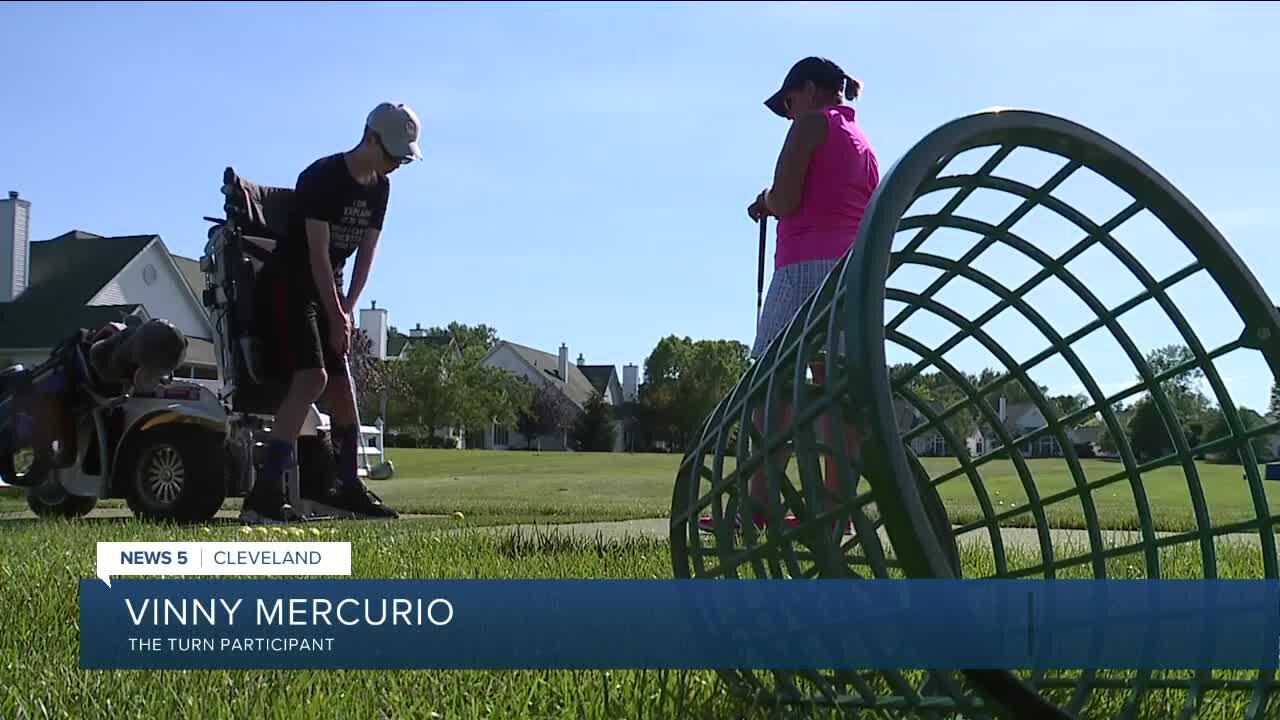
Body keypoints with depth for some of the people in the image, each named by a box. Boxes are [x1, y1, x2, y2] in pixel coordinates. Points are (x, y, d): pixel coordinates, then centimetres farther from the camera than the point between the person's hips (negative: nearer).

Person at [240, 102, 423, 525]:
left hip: (329, 289, 8)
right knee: (312, 378, -22)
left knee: (341, 384, 10)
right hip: (288, 286, -8)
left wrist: (347, 310, -1)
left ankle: (348, 487, 23)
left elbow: (366, 252, 8)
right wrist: (337, 317, -21)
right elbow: (318, 253, -21)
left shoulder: (379, 188, 6)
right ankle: (265, 495, -27)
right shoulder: (322, 177, -19)